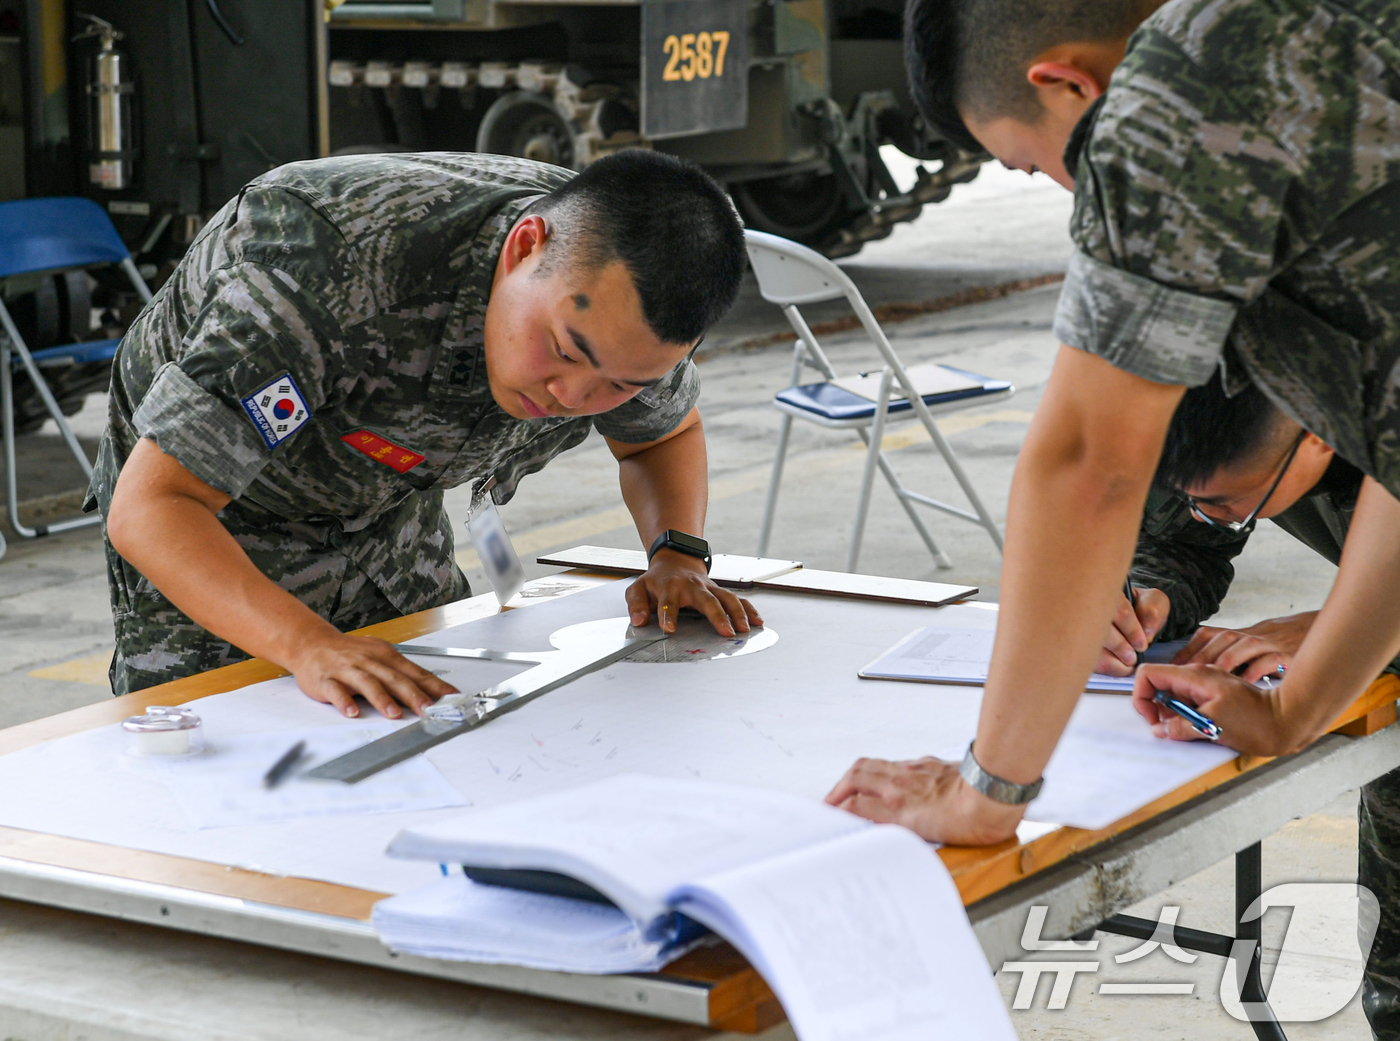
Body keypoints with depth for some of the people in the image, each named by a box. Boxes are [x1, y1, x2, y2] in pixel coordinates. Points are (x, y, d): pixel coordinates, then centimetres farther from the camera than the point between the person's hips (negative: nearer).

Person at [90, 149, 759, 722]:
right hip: (209, 535, -5)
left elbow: (666, 432, 3)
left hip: (393, 521, 5)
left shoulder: (620, 292, -22)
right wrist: (309, 646, -56)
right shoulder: (334, 272, -43)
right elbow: (148, 510, -43)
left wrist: (678, 556, -17)